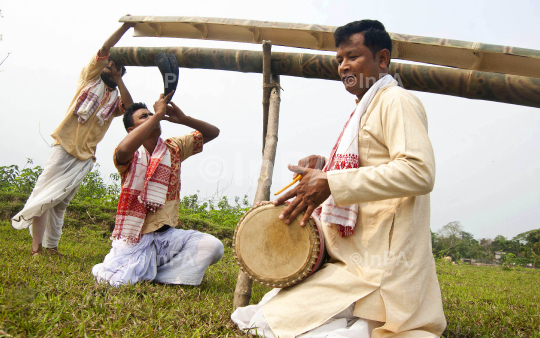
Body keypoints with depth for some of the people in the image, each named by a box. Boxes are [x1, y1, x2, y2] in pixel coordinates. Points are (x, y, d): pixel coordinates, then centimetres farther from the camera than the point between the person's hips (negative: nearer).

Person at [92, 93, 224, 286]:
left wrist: (184, 119, -10)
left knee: (213, 246, -18)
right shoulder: (130, 155, -5)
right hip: (135, 237, -4)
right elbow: (123, 150, -32)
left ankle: (158, 275, -1)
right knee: (120, 282, -24)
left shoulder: (174, 148, 8)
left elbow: (213, 133, 8)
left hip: (166, 234, 4)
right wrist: (158, 114, -26)